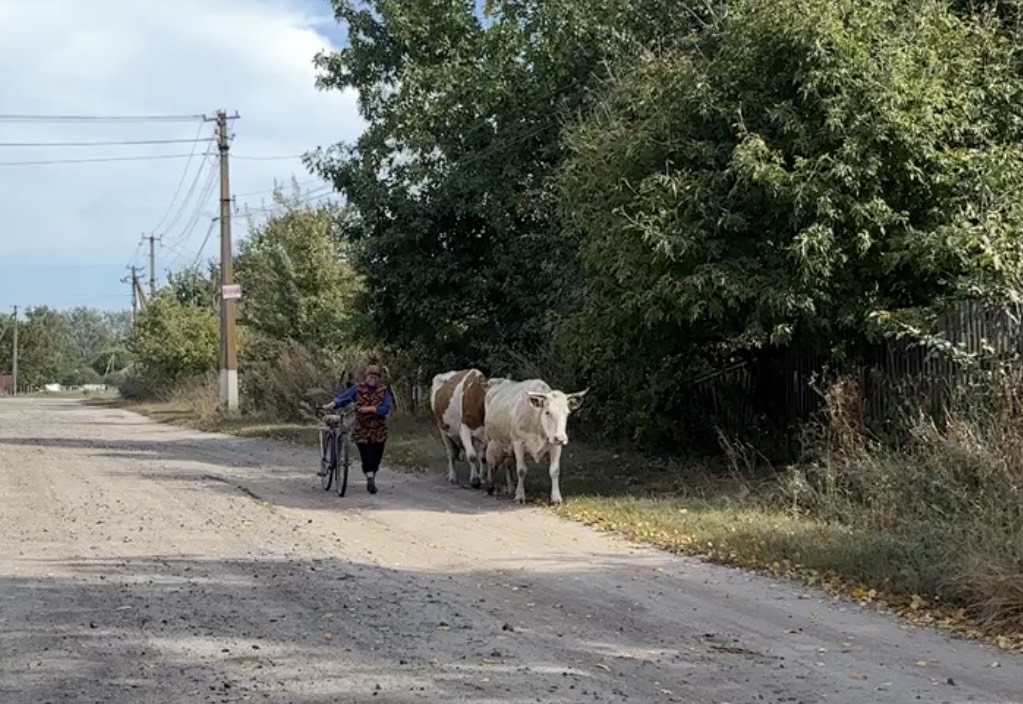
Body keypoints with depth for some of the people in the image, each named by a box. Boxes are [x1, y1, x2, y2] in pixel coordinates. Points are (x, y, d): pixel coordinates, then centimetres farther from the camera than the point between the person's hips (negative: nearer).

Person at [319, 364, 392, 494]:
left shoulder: (383, 390, 0)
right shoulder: (358, 389, 0)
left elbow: (386, 408, -10)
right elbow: (343, 398, -10)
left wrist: (370, 409, -21)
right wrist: (331, 404, -27)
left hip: (379, 430, 1)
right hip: (362, 429, -1)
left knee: (376, 457, 6)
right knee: (366, 457, -11)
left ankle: (371, 480, 25)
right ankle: (370, 479, -1)